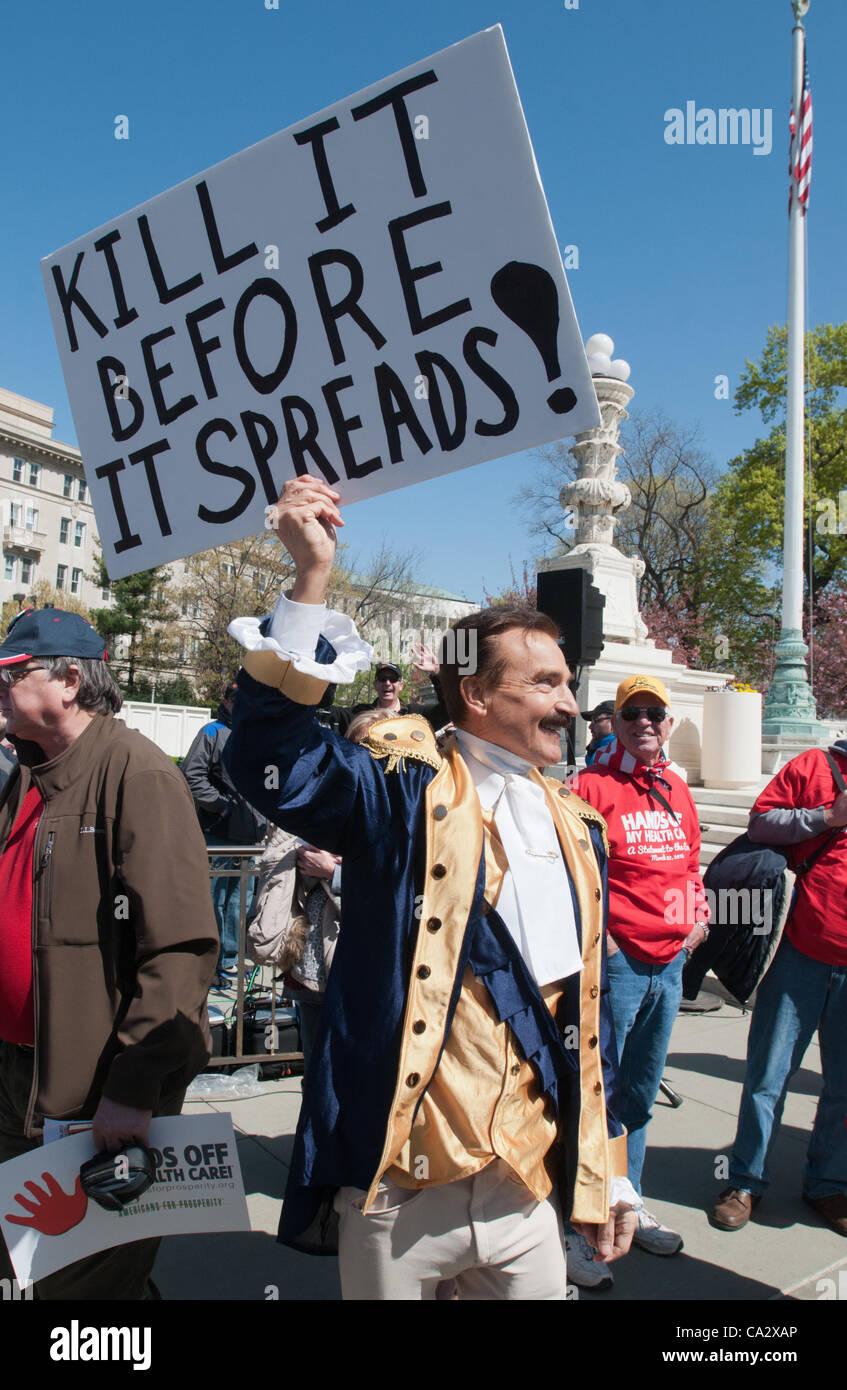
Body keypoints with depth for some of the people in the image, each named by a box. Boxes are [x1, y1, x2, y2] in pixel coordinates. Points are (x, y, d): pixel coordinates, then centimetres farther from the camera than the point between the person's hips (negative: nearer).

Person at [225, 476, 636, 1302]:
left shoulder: (574, 828, 8)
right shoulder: (405, 795, -9)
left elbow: (588, 1009, 13)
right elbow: (272, 762, -28)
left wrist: (608, 1171, 15)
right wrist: (310, 581, -34)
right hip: (397, 1196, -4)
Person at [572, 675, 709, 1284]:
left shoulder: (677, 790, 12)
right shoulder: (593, 785, -9)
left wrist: (700, 913, 9)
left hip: (670, 962, 7)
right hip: (616, 961, -7)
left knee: (641, 1092, 19)